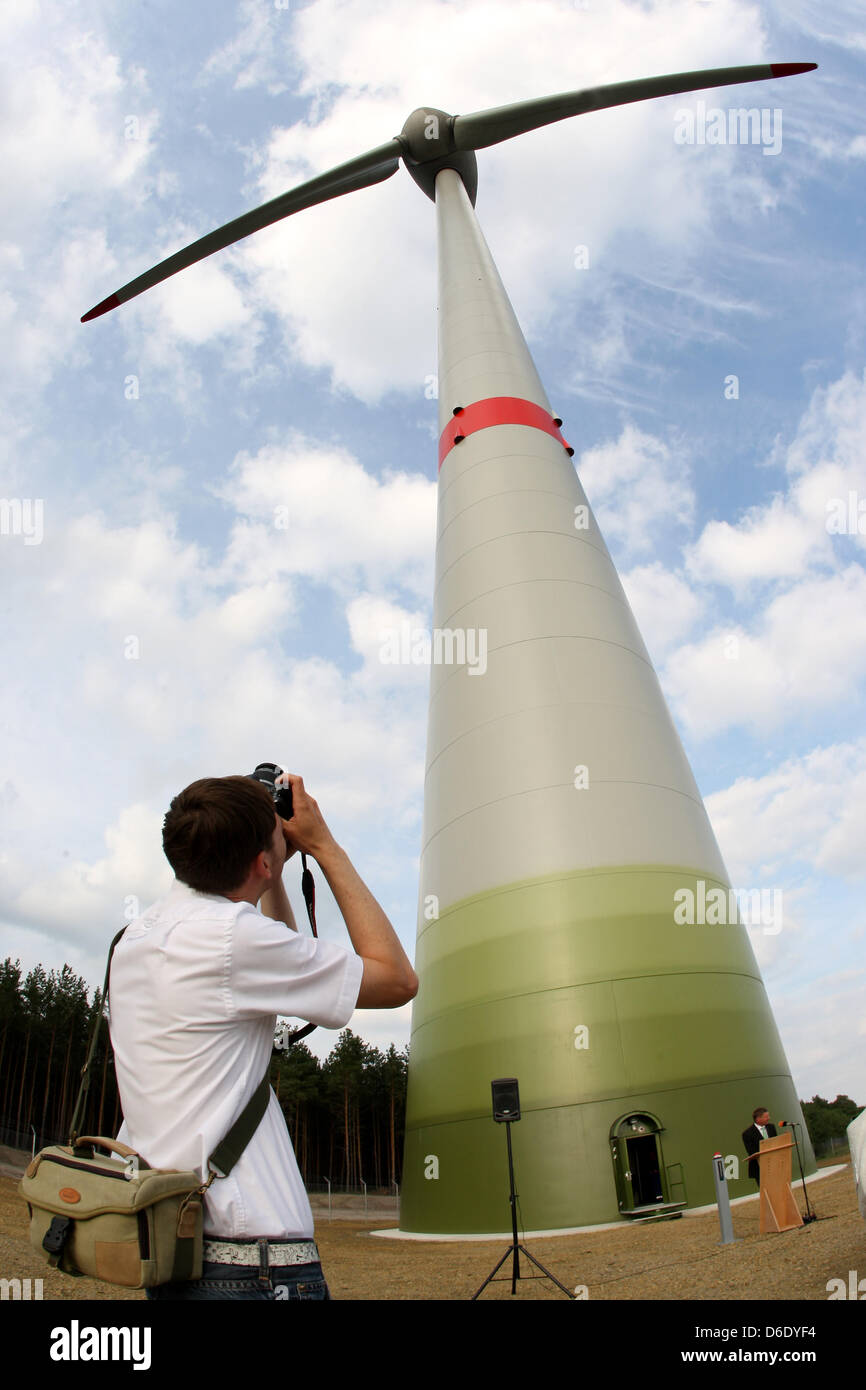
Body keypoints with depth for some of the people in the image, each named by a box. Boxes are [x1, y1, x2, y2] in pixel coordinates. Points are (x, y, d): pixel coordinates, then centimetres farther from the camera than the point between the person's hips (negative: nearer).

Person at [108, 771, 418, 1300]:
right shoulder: (231, 934, -22)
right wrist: (325, 845, -9)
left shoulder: (137, 934, 6)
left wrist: (277, 869, 14)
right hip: (250, 1263, -8)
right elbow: (397, 979, -13)